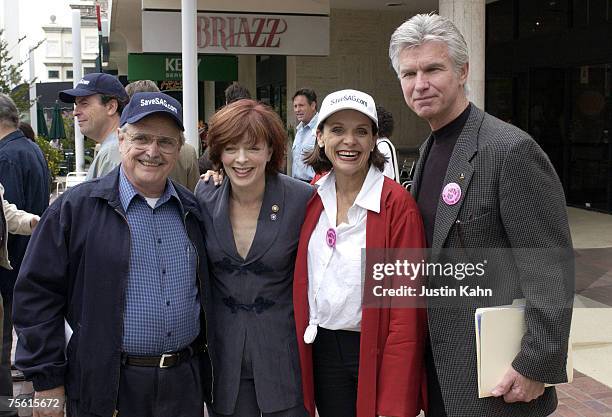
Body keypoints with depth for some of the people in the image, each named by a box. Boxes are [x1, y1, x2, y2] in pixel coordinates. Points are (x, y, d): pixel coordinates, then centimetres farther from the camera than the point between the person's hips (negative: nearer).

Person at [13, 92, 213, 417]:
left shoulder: (192, 211, 7)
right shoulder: (75, 208, -7)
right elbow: (37, 295, -7)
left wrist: (206, 371, 14)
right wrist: (47, 382, -8)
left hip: (186, 383, 4)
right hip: (106, 387, -4)